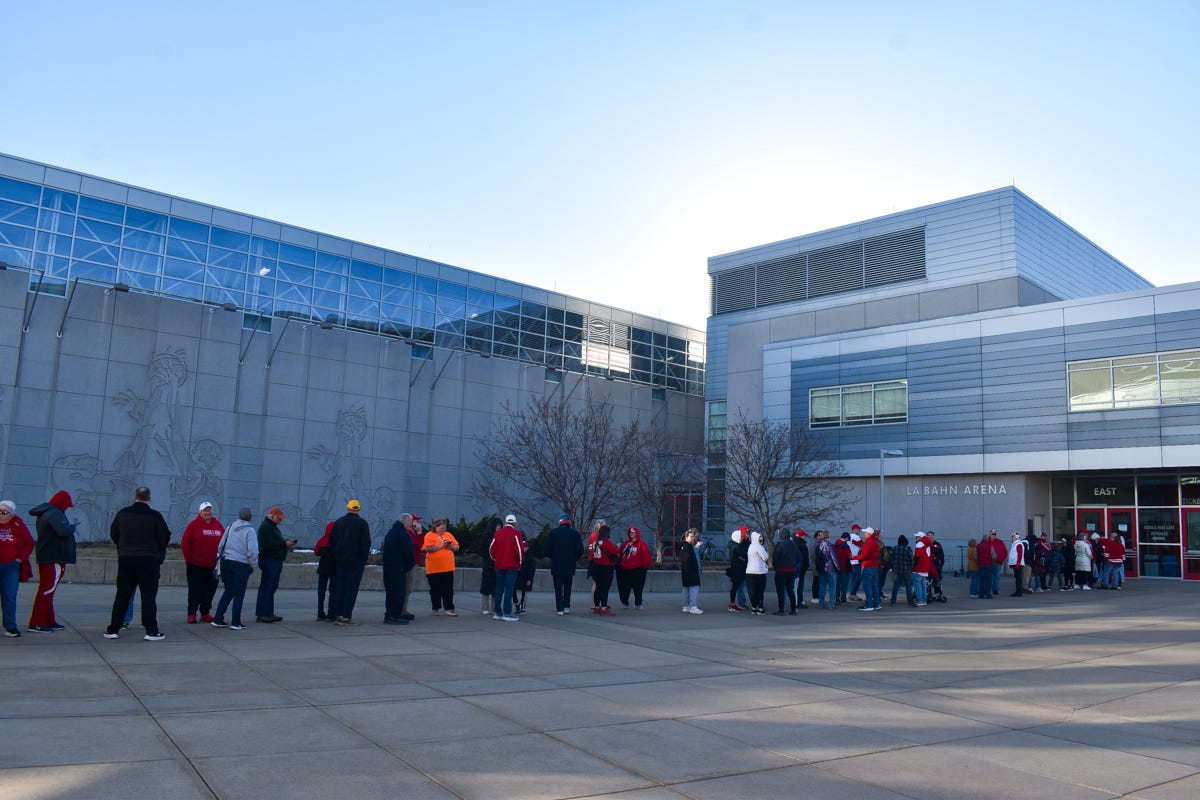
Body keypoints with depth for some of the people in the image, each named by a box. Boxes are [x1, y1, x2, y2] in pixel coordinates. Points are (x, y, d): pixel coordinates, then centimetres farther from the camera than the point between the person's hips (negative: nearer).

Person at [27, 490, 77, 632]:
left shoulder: (44, 513, 16)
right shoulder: (55, 514, -16)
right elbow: (63, 531, -29)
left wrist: (69, 527, 10)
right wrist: (72, 527, -11)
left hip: (45, 556, 11)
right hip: (54, 558, -11)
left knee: (47, 589, 15)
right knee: (48, 589, -6)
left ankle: (49, 621, 23)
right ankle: (37, 623, -5)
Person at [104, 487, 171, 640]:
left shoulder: (122, 514, 1)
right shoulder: (155, 516, -12)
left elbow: (113, 534, 12)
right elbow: (165, 537, -9)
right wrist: (159, 554, 12)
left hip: (126, 560, 3)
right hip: (149, 560, -3)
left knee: (122, 595, 11)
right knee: (148, 596, 1)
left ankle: (113, 629, 13)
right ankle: (151, 631, 1)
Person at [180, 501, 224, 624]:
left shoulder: (218, 525, 7)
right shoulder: (194, 525, -4)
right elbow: (185, 543, -4)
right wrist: (189, 559, -6)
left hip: (212, 565, 4)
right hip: (195, 565, -4)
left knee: (210, 590, 8)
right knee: (195, 590, 1)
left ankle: (205, 613, 18)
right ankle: (191, 614, 10)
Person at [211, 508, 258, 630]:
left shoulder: (230, 528, 7)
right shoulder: (250, 530, -10)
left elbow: (220, 546, 10)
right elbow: (252, 551, -17)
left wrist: (222, 557, 22)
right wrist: (252, 565, -3)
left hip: (226, 562, 5)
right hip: (242, 564, -5)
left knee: (228, 592, 17)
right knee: (239, 594, 4)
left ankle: (217, 619, 17)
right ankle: (236, 623, 5)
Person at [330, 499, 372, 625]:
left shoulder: (338, 522, 5)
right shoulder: (362, 523, -8)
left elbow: (332, 541, 8)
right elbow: (366, 543, -11)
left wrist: (337, 555, 17)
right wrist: (364, 558, -2)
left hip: (340, 560, 4)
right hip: (356, 560, -4)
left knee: (339, 587, 11)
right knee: (351, 589, -1)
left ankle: (337, 615, 11)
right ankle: (346, 616, -3)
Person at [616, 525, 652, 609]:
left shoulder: (642, 544, -6)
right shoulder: (625, 543, 11)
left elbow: (646, 557, -9)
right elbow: (620, 554, 15)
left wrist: (645, 567, -12)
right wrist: (618, 564, 12)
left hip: (637, 570, -4)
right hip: (625, 570, 4)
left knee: (638, 588, 2)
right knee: (624, 588, 7)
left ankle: (638, 604, 14)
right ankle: (624, 602, 19)